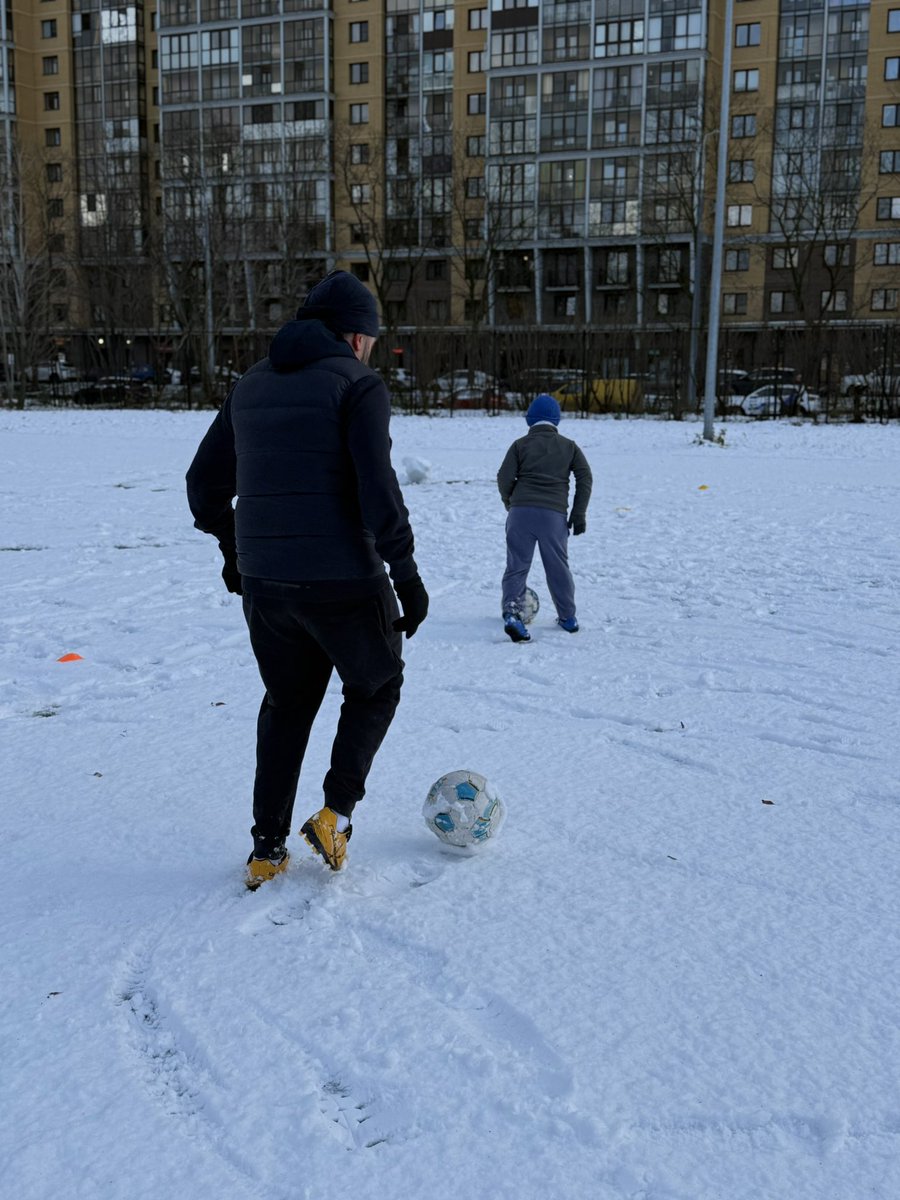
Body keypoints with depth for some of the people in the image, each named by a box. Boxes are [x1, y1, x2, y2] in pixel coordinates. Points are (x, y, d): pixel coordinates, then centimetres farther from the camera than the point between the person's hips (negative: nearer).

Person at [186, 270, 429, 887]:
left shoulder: (251, 386, 13)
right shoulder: (358, 385, -8)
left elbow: (205, 482, 17)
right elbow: (377, 488, -18)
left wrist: (232, 550, 29)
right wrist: (406, 571, -12)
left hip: (263, 581, 6)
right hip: (342, 582, -6)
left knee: (286, 703, 20)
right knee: (376, 685, 19)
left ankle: (267, 849, 23)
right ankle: (336, 810, 7)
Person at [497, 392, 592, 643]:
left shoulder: (521, 444, 8)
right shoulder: (569, 446, 13)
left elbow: (504, 477, 0)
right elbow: (585, 477, 6)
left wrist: (509, 502, 19)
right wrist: (579, 514, 8)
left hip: (520, 512, -1)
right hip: (554, 514, 1)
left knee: (517, 565, 3)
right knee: (558, 566, 14)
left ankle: (511, 611, -17)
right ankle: (568, 618, 23)